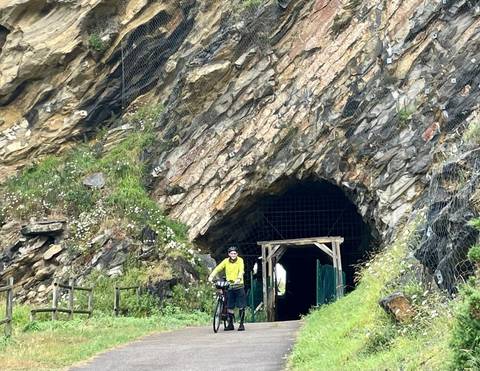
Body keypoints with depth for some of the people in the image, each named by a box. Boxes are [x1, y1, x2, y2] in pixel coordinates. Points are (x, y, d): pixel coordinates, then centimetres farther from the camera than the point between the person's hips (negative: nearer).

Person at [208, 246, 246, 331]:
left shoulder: (240, 260, -5)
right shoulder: (226, 261, 2)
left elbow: (241, 270, -21)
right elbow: (218, 268, -7)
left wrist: (238, 279, -39)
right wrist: (211, 276, -23)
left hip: (239, 286, -2)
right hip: (229, 286, 2)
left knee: (241, 306, -2)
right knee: (229, 306, 4)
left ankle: (241, 324, 7)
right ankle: (230, 324, 16)